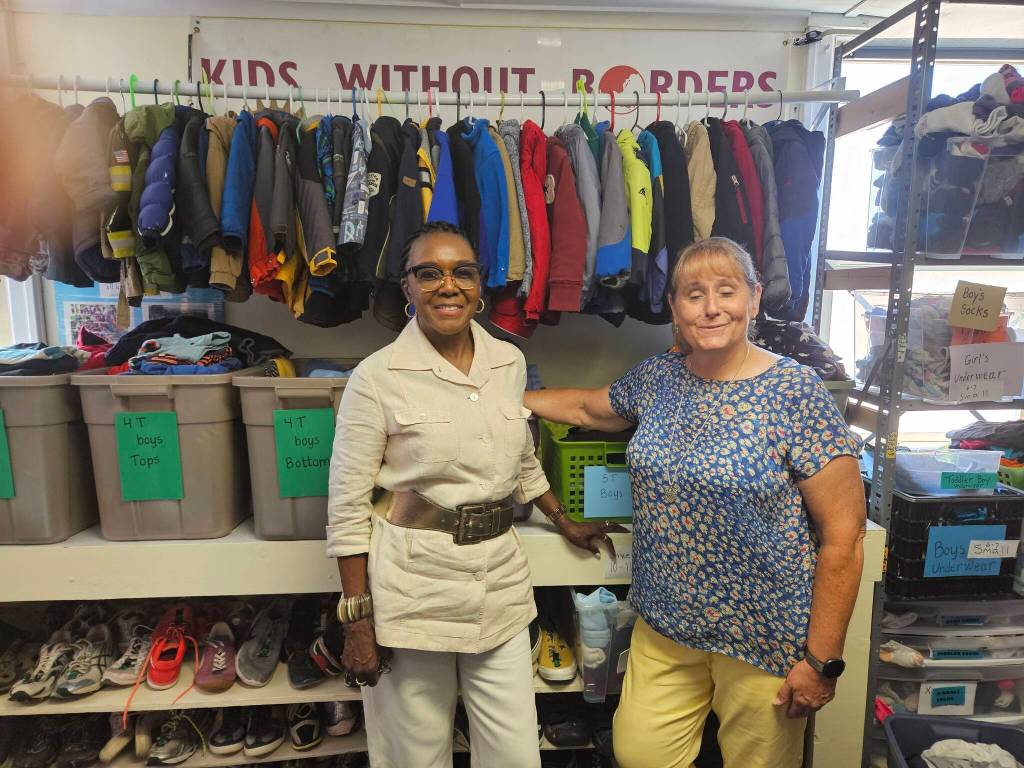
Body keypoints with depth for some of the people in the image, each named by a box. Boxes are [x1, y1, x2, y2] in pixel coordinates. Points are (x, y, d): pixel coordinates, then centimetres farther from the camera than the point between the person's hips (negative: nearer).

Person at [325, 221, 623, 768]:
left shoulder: (509, 362, 3)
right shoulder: (377, 376, -11)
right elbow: (348, 508, -8)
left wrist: (566, 525, 25)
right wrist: (357, 620, -8)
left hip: (500, 577, 4)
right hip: (414, 582, -3)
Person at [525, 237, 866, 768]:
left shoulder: (795, 393, -15)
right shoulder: (656, 378, 0)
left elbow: (843, 537, -14)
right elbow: (590, 407, 20)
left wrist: (822, 660, -12)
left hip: (762, 638, -4)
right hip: (663, 626, 5)